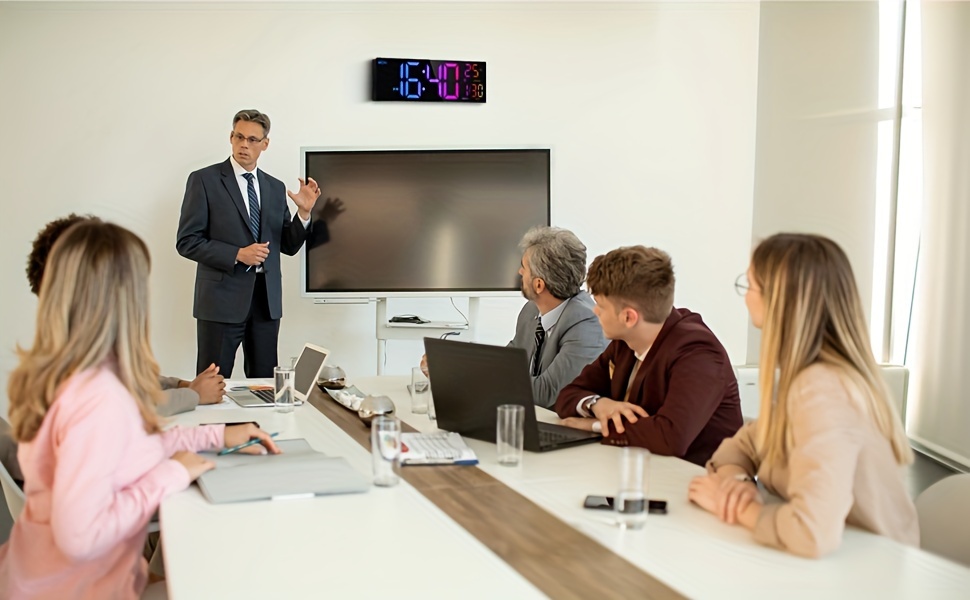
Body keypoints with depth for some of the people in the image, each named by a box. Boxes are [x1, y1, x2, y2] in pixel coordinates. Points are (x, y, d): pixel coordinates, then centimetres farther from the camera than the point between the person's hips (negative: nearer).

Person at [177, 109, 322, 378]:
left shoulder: (276, 187, 12)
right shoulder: (204, 180, -2)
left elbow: (288, 246, 13)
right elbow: (187, 241, -6)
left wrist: (304, 212, -4)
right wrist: (237, 254, -16)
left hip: (267, 300, 5)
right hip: (222, 299, -4)